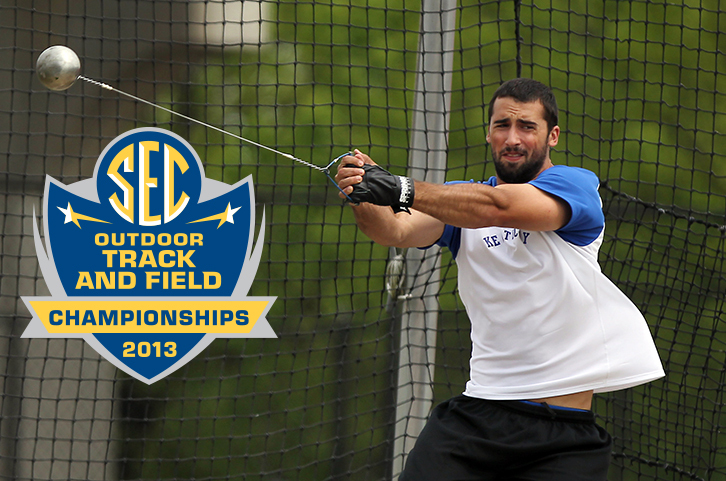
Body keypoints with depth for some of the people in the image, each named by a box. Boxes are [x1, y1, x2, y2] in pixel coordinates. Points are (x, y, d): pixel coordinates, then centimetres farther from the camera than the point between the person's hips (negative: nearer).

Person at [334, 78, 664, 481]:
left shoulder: (576, 186, -4)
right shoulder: (459, 198, 12)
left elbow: (496, 206, -22)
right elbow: (399, 231, -7)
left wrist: (404, 190, -33)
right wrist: (363, 198, -29)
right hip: (475, 413, 3)